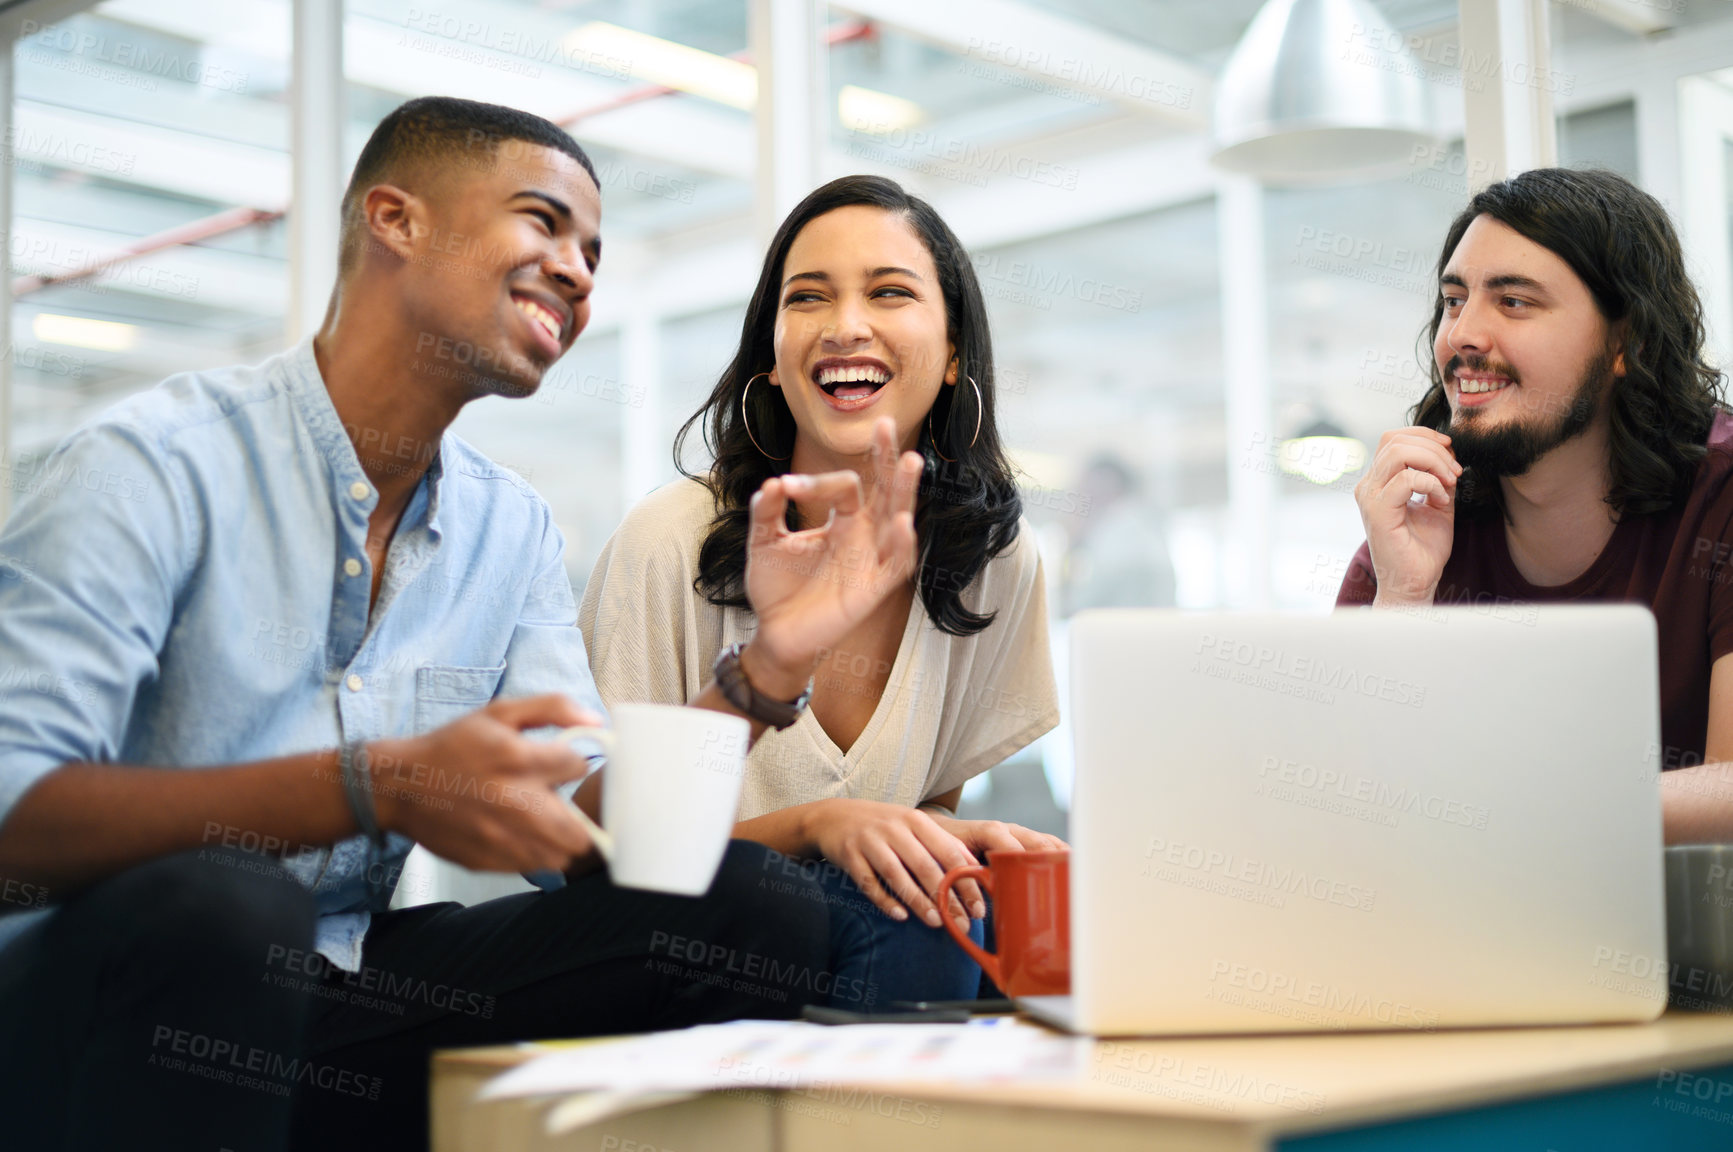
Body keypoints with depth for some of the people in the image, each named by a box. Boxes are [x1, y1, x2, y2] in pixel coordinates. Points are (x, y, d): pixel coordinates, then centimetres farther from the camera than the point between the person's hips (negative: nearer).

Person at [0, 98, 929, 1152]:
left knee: (754, 908, -11)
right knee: (222, 907, -38)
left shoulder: (515, 532, 9)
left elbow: (580, 832, 2)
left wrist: (770, 662, -13)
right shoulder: (157, 468, -13)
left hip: (332, 1003, 5)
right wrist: (375, 788, -34)